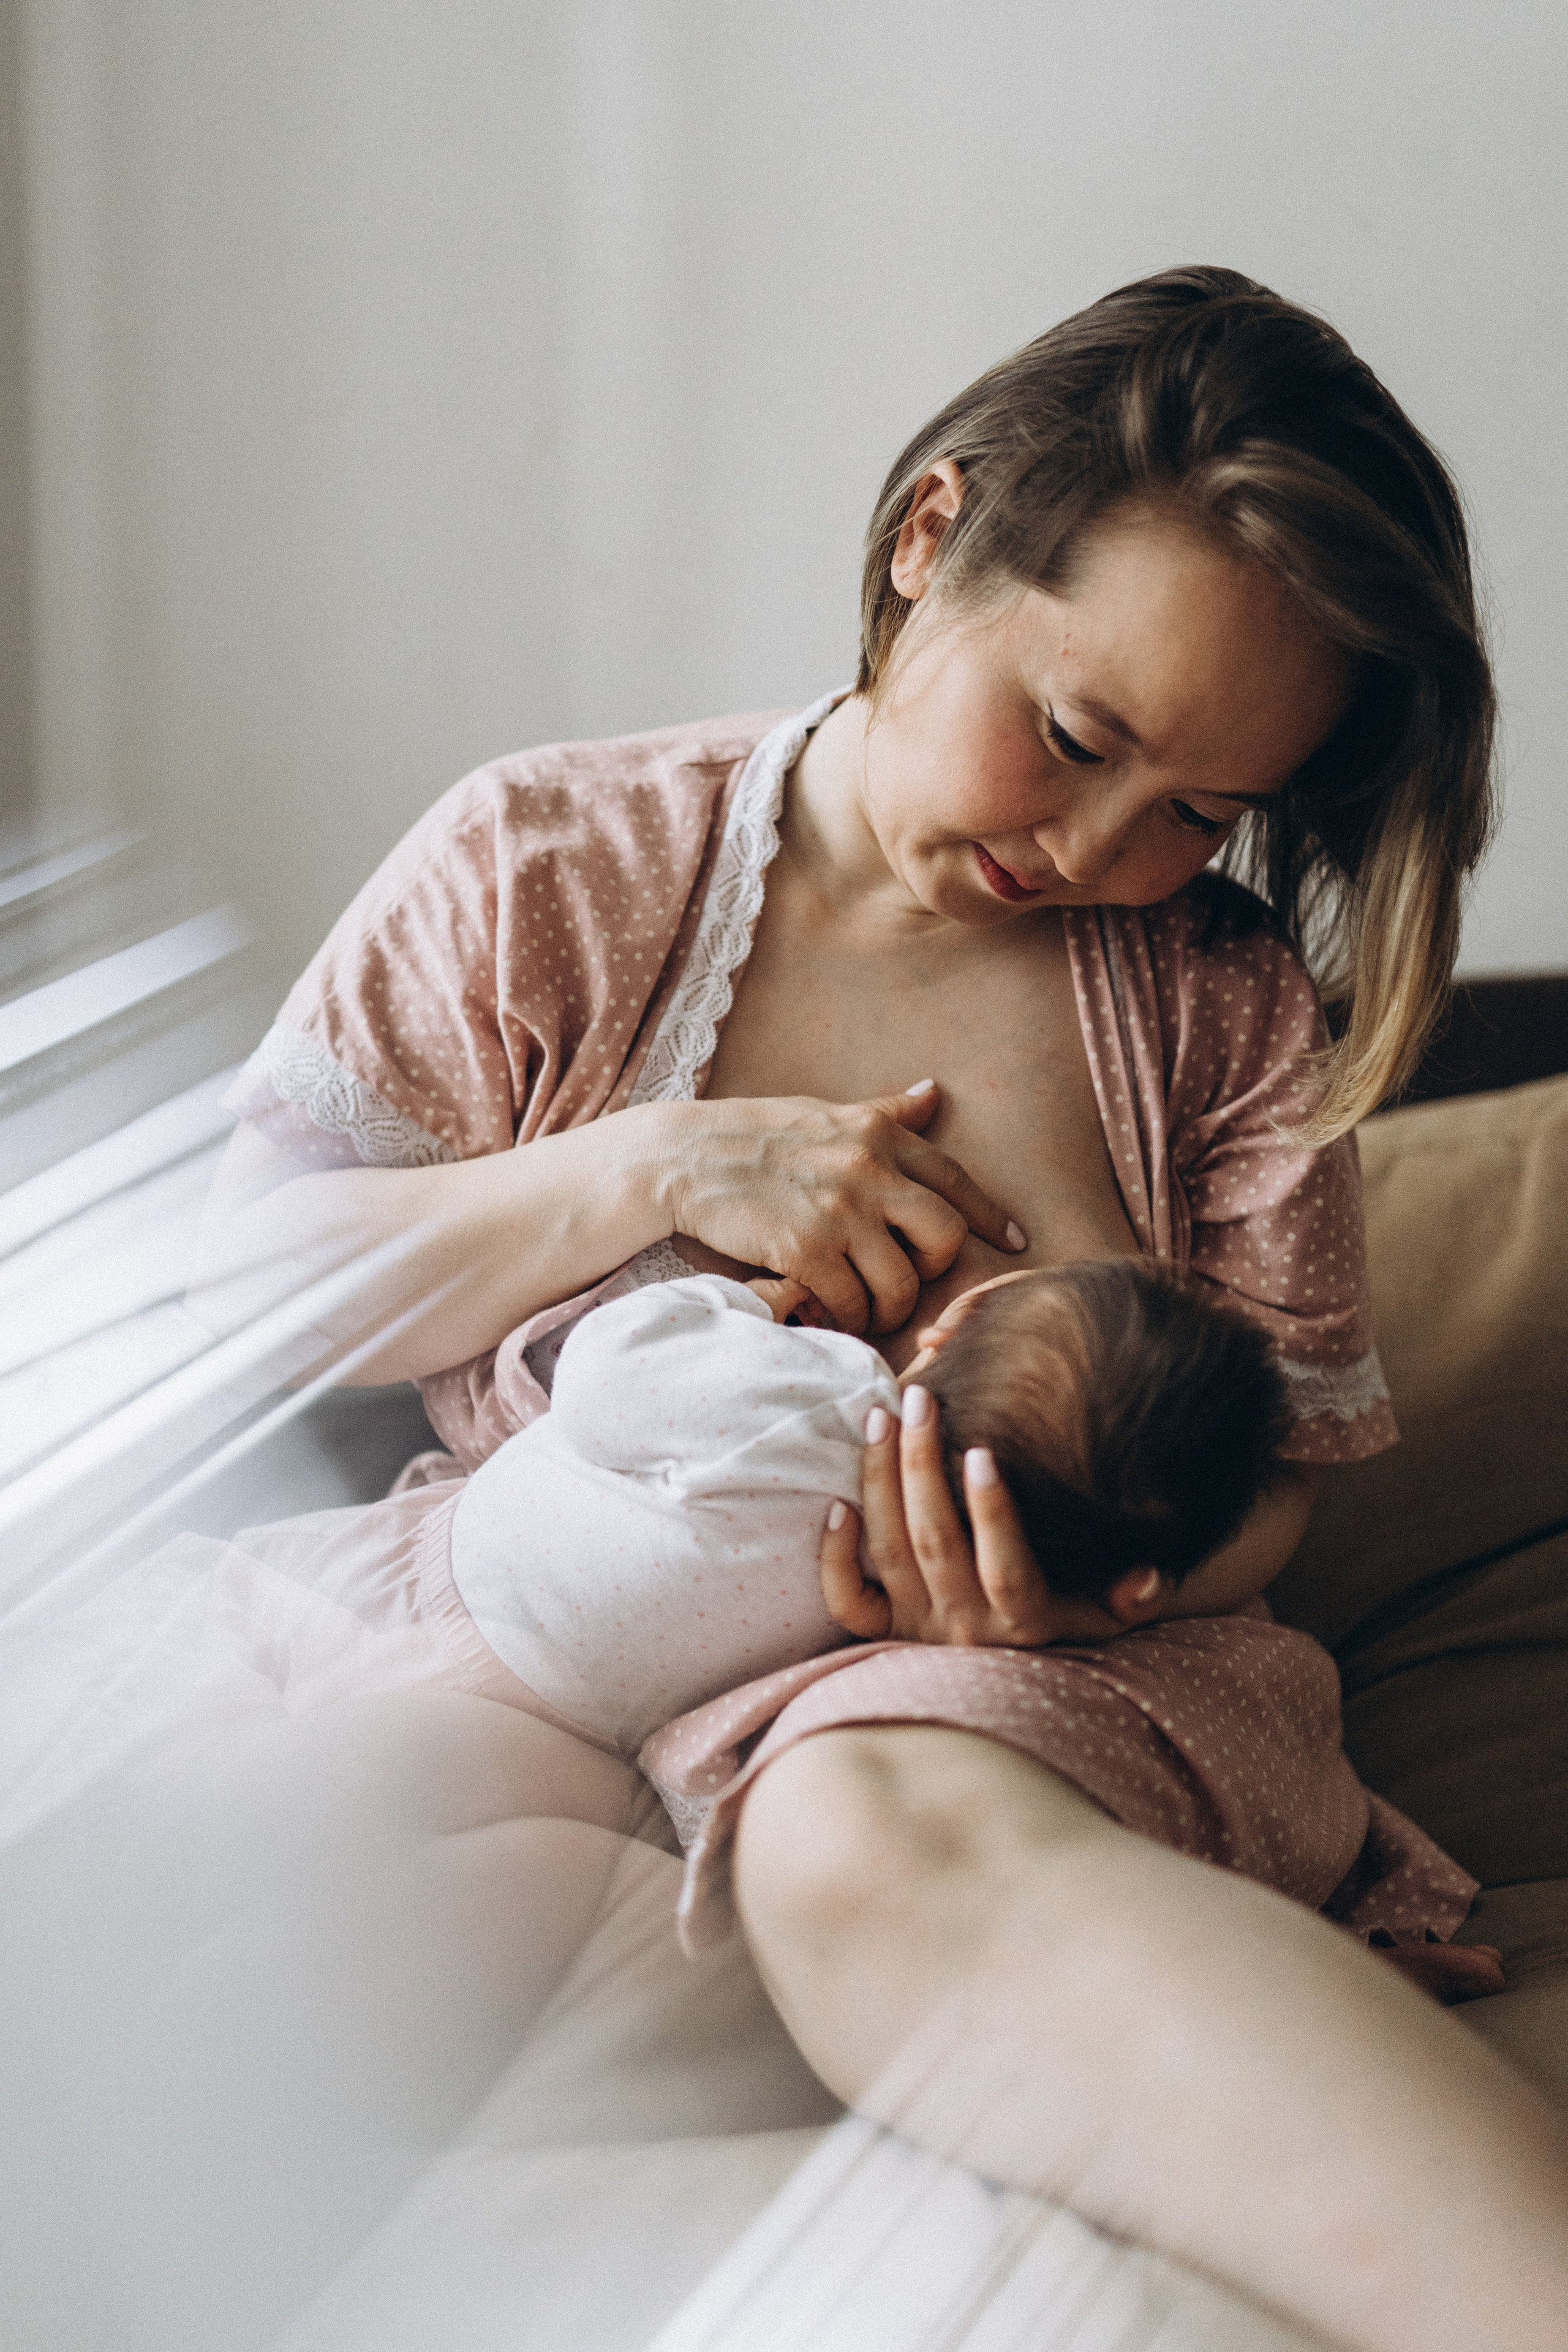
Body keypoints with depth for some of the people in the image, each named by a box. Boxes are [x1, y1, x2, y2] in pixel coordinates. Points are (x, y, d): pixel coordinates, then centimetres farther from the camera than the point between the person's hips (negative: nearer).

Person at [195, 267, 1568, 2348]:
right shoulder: (551, 866, 3)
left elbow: (1277, 1469, 7)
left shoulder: (1226, 1009, 6)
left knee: (888, 1847, -43)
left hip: (1041, 1654, -2)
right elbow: (247, 1272, 4)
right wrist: (657, 1173, -10)